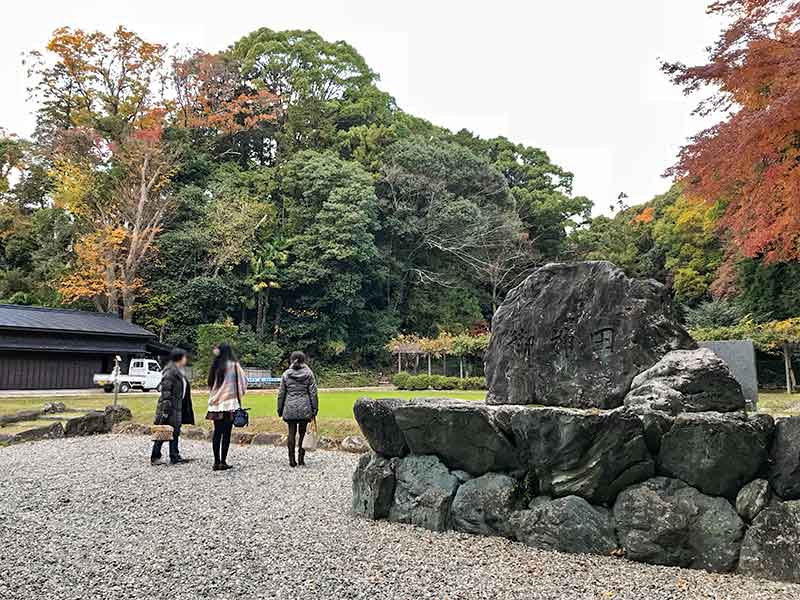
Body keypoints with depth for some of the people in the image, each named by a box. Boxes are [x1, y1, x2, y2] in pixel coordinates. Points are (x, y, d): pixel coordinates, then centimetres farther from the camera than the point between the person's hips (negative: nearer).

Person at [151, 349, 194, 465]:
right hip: (169, 407, -9)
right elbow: (165, 391, -19)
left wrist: (187, 409, 20)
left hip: (177, 407, 9)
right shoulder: (170, 372, -15)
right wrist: (165, 410, -22)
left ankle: (175, 457, 17)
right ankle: (155, 457, 7)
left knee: (175, 432, 12)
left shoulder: (180, 372, 14)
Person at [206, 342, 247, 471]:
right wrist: (239, 394, 11)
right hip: (229, 404, -4)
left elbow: (210, 384, 10)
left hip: (215, 404, 4)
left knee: (217, 432, 10)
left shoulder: (215, 366, 5)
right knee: (226, 433, 1)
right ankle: (223, 462, 2)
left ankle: (216, 461, 12)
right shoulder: (233, 365, -7)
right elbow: (244, 381, -3)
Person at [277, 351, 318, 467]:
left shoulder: (286, 374, 2)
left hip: (290, 408, 1)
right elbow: (313, 393, -1)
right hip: (304, 408, -1)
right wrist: (314, 409, 4)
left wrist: (280, 410, 12)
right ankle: (301, 458, 10)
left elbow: (281, 393, 4)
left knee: (291, 433, 6)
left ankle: (292, 460, 8)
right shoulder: (308, 373, -1)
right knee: (302, 433, 9)